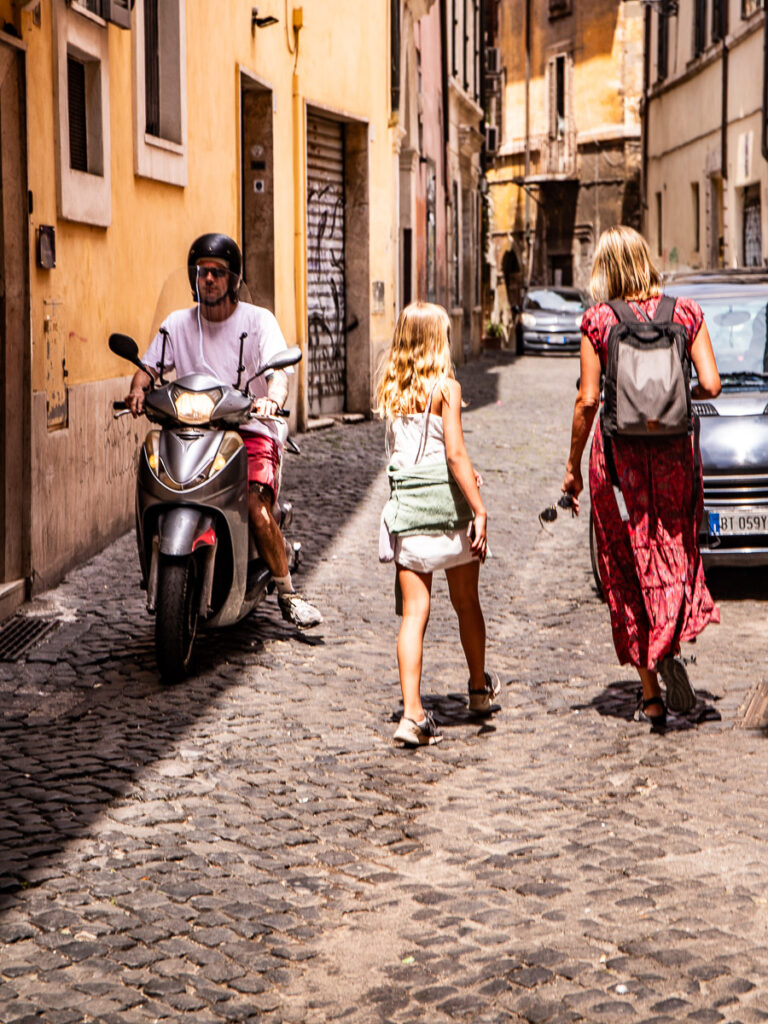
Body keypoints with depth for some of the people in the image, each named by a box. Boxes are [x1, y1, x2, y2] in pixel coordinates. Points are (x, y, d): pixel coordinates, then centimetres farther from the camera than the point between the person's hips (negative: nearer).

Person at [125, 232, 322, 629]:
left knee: (256, 507, -27)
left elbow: (279, 369, -11)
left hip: (249, 431, -3)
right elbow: (150, 365, 5)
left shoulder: (258, 320, 3)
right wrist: (139, 388, -20)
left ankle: (286, 592, -12)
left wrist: (272, 398, -35)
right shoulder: (178, 324, 12)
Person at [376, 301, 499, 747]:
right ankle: (480, 689, 36)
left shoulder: (390, 389, 6)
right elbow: (456, 453, -16)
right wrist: (480, 510, -16)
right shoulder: (446, 387, -10)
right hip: (447, 506, -3)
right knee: (467, 603, 17)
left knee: (414, 612, 1)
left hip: (405, 506, 3)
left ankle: (412, 713, -9)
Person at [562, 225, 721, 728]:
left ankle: (651, 695, 10)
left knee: (629, 570, 8)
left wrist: (573, 466, 3)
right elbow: (711, 385, -7)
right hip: (673, 451, 1)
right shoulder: (686, 312, -2)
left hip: (617, 452, -1)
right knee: (674, 554, 14)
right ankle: (670, 647, -15)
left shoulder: (599, 320, -6)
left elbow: (588, 401, -7)